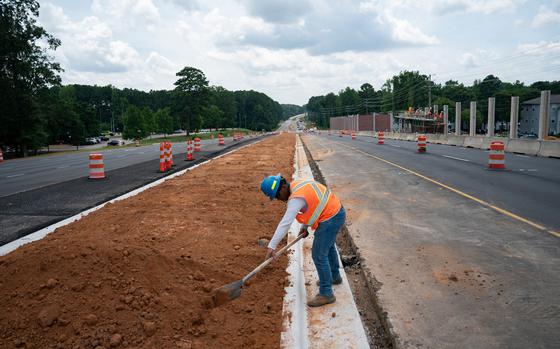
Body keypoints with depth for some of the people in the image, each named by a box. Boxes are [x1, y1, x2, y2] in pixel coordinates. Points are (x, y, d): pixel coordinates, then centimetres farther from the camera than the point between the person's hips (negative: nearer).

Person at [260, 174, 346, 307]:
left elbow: (285, 223, -31)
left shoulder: (296, 198, -25)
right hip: (337, 211, 11)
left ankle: (326, 293, 4)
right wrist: (304, 226, 11)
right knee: (328, 247, 28)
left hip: (330, 219, -11)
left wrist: (272, 246, -32)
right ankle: (335, 276, 49)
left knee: (319, 255, -5)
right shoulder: (298, 185, 4)